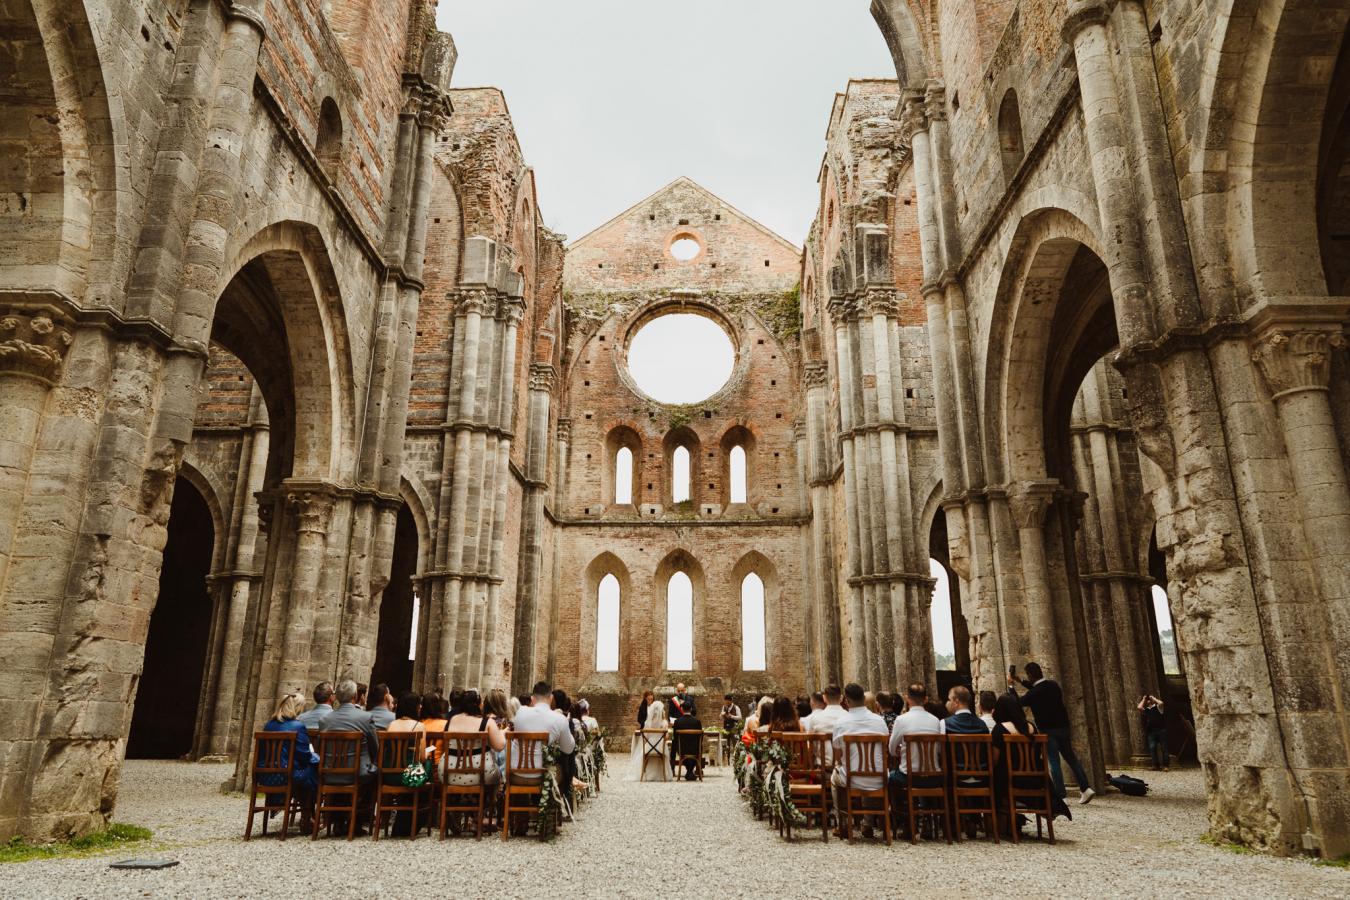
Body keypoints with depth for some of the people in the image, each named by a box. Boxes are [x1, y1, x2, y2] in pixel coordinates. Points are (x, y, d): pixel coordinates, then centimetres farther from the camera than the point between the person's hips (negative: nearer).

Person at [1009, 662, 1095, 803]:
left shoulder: (1034, 693, -19)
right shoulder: (1053, 685, 2)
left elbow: (1018, 702, -4)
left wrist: (1011, 686, 5)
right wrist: (1019, 681, 23)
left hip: (1048, 731, -6)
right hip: (1063, 727, 6)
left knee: (1054, 762, -1)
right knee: (1071, 758, 15)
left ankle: (1060, 795, -1)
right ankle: (1085, 788, 11)